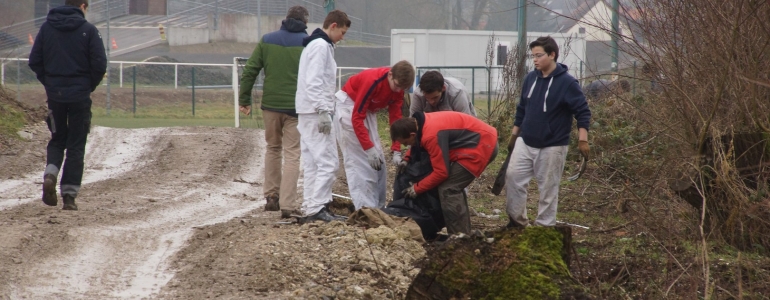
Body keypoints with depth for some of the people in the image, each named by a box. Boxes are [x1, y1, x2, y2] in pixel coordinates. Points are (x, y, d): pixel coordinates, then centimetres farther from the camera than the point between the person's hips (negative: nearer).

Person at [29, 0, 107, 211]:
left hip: (55, 94, 3)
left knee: (57, 139, 18)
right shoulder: (88, 30, -7)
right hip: (80, 95, -3)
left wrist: (49, 82, 13)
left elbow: (34, 62, 2)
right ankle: (69, 194, 0)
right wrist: (90, 86, 6)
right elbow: (100, 65, -10)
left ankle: (50, 174, -9)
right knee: (76, 146, 4)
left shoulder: (47, 27, 3)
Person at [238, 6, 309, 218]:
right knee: (292, 155, 0)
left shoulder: (267, 41, 5)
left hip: (270, 105, 3)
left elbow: (249, 71, 4)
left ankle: (271, 196, 21)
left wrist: (244, 100, 11)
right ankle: (288, 205, -6)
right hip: (296, 107, -3)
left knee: (273, 148, 21)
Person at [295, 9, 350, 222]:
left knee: (312, 162, 10)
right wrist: (323, 111, -23)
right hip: (316, 111, -10)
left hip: (307, 112, 10)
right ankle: (316, 208, -15)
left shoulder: (314, 45, 19)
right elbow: (314, 82, -20)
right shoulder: (321, 46, -12)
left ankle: (310, 207, 11)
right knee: (328, 161, -11)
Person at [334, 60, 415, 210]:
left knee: (378, 161, 4)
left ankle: (378, 206, 8)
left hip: (368, 110, 8)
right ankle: (365, 209, -14)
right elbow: (357, 118, -30)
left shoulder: (397, 88, -11)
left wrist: (396, 151, -13)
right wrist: (369, 148, -33)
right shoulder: (372, 81, -33)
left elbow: (395, 118, -6)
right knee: (358, 160, -13)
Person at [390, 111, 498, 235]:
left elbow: (441, 172, -21)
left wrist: (416, 188, -10)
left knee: (448, 189, -11)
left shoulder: (432, 135, -27)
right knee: (454, 187, 16)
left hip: (482, 145, -10)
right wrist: (407, 160, 9)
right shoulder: (420, 122, 3)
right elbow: (418, 143, 27)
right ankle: (463, 234, 20)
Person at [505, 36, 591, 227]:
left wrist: (583, 139, -18)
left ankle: (545, 226, 12)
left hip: (552, 147, -5)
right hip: (526, 142, 5)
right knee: (512, 176, -3)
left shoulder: (567, 83, -12)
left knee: (548, 187, 2)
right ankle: (517, 220, 8)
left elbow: (583, 112, -11)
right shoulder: (530, 79, 5)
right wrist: (514, 135, 18)